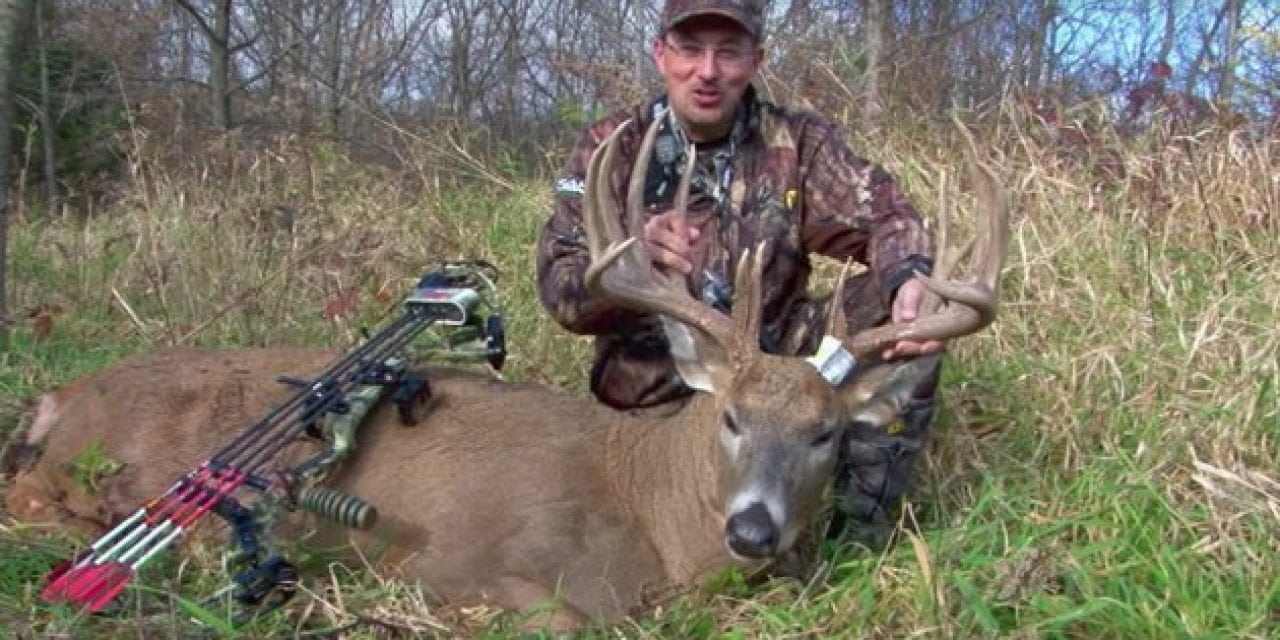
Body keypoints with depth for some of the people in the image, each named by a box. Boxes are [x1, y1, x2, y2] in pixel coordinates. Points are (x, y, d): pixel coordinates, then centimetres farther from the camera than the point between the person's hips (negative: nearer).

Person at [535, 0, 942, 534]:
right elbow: (560, 288, -13)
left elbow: (882, 215, -11)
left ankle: (857, 517, -8)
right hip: (659, 390, -2)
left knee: (894, 305, -19)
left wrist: (911, 278, -36)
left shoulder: (798, 142, 0)